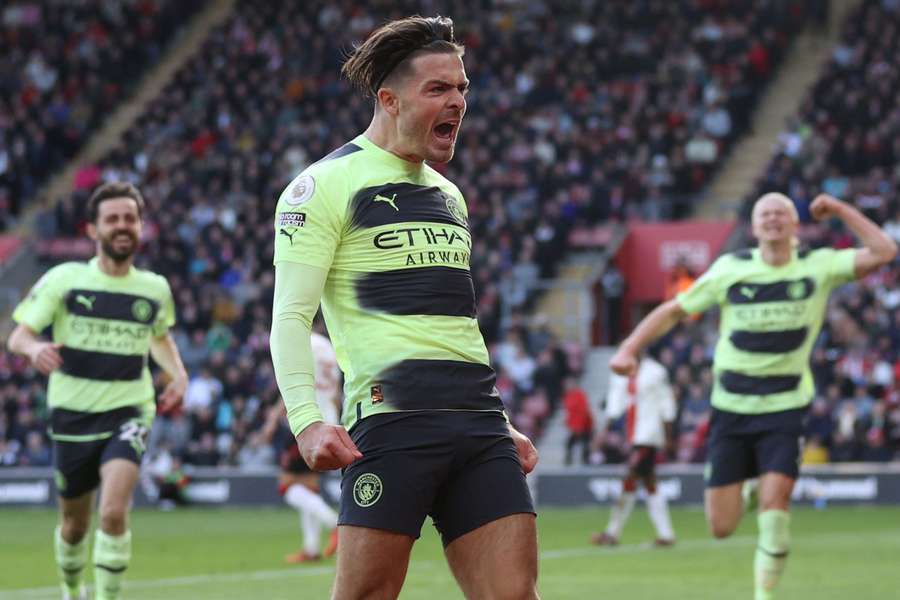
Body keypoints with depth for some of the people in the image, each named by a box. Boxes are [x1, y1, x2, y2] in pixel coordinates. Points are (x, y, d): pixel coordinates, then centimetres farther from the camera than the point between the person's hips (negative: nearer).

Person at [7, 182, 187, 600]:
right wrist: (35, 348, -30)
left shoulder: (155, 290, 3)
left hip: (128, 412, 0)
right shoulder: (64, 280, -5)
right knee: (74, 523, 13)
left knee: (114, 512, -23)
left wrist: (178, 373, 4)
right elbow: (18, 335, -6)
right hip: (72, 414, 0)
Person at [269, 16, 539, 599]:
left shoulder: (448, 195, 23)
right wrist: (306, 420, -19)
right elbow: (290, 317, -6)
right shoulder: (327, 184, -1)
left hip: (478, 420, 7)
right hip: (392, 415, -7)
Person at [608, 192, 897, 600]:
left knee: (775, 498, -21)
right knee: (721, 527, -1)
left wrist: (840, 210, -11)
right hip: (731, 405, 1)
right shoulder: (731, 269, -2)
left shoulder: (819, 266, -2)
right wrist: (629, 348, -8)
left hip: (785, 407, -1)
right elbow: (674, 310, 4)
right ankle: (745, 488, 36)